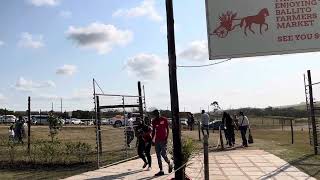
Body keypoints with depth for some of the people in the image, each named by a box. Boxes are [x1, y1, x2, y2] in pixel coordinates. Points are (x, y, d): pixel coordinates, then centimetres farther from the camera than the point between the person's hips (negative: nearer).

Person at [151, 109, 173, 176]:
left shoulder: (164, 120, -4)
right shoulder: (154, 121, 9)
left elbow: (167, 129, -2)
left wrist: (166, 138, -11)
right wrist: (152, 139, 11)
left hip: (163, 140, -5)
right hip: (157, 140, 5)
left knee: (163, 154, -9)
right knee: (158, 155, 4)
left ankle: (169, 164, 19)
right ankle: (161, 170, 10)